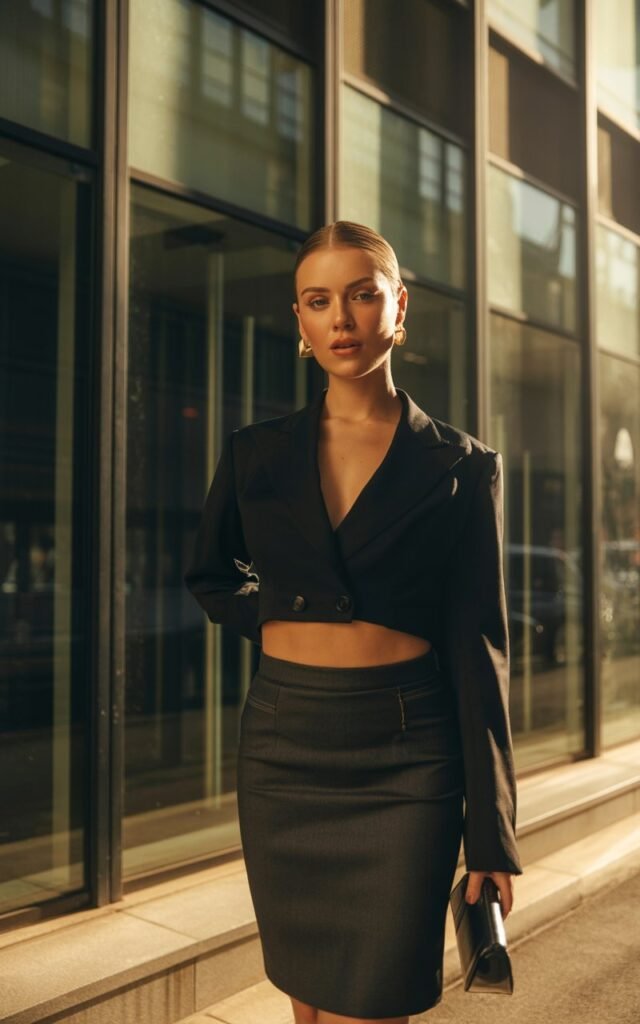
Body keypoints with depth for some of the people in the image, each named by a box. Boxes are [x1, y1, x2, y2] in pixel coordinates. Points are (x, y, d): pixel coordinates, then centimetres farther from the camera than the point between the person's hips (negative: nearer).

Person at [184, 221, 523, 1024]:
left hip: (404, 758, -2)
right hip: (283, 746, 3)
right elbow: (209, 579, 20)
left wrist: (491, 830, -4)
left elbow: (477, 650, -3)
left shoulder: (460, 466, -2)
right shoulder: (257, 453, 4)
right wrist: (282, 617, 2)